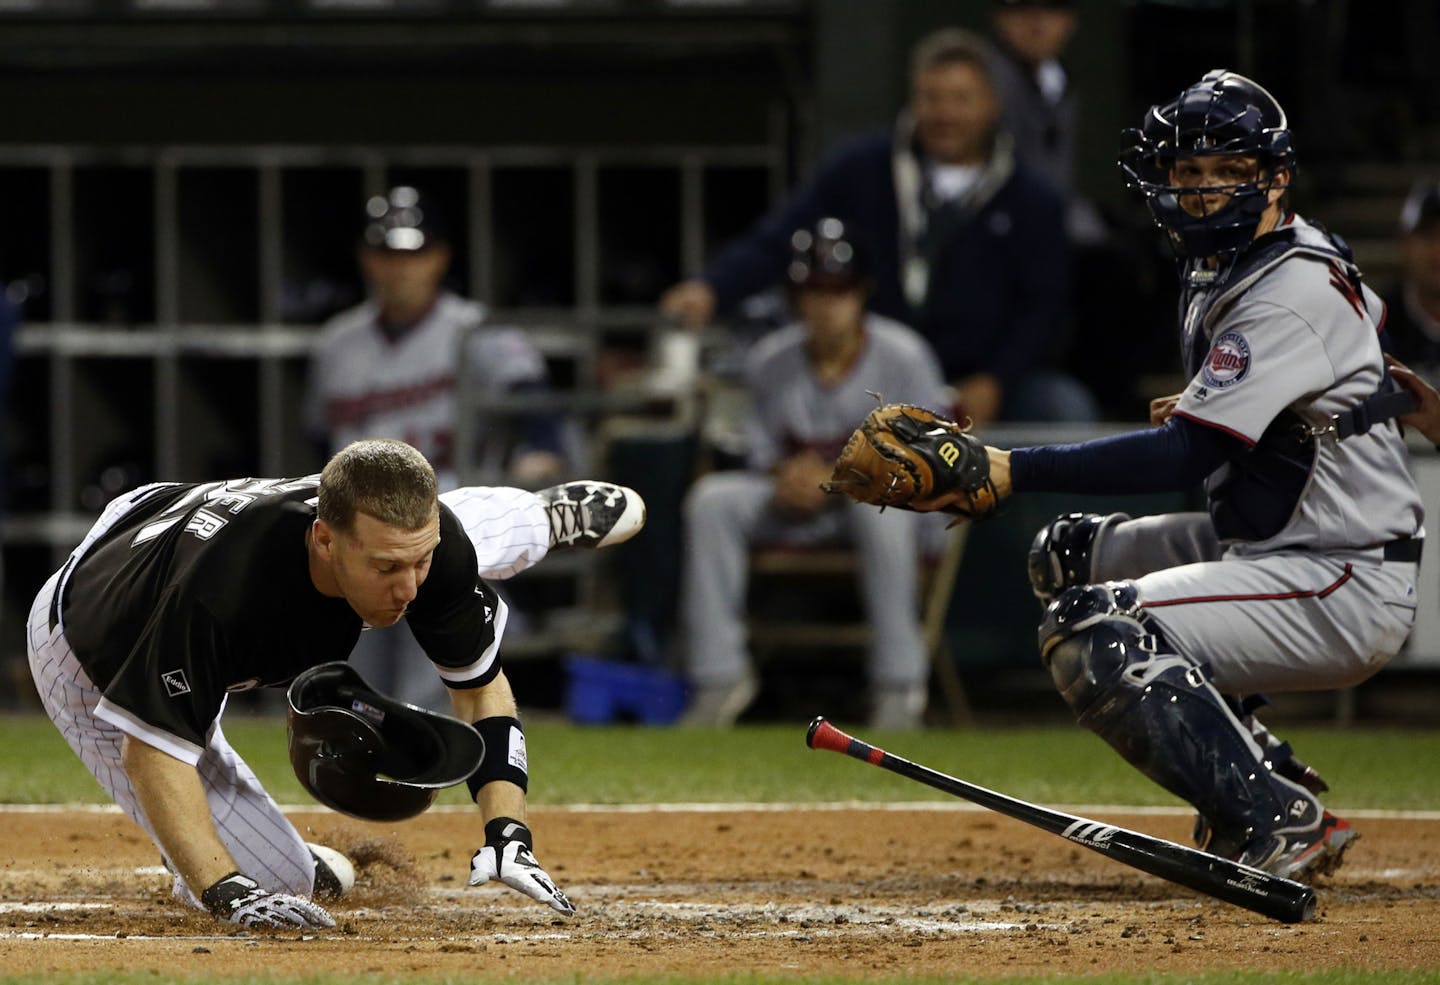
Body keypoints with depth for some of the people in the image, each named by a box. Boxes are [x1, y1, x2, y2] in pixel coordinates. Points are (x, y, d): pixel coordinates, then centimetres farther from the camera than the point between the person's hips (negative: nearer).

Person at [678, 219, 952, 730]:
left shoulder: (904, 356, -9)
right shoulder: (770, 361, 2)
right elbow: (764, 452, 11)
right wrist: (784, 476, -14)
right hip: (795, 506, 4)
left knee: (882, 502, -40)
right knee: (712, 498, -21)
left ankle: (899, 684, -33)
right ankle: (720, 676, -18)